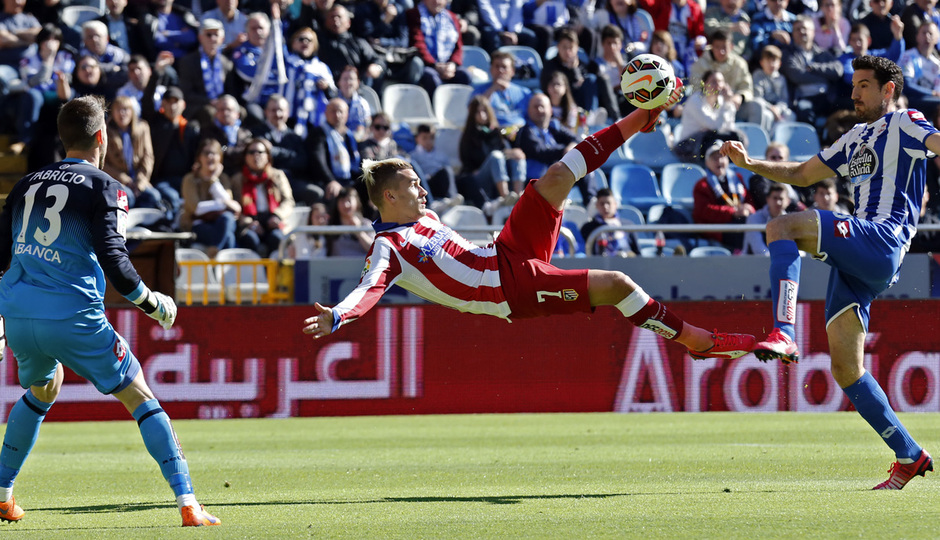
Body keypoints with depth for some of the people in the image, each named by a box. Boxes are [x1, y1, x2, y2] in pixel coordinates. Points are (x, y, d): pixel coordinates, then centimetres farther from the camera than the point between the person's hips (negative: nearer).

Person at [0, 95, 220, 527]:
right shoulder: (103, 188, -3)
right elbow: (112, 258, -14)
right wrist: (152, 304, -1)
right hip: (73, 317, -6)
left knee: (42, 391, 33)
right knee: (141, 399, 2)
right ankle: (187, 504, -9)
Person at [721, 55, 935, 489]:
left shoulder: (902, 124, 5)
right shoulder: (856, 138, 30)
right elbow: (801, 175, 35)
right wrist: (750, 164, 24)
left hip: (882, 238, -9)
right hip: (856, 264, 9)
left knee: (781, 228, -25)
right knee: (845, 369, 2)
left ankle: (784, 334, -41)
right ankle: (909, 457, 7)